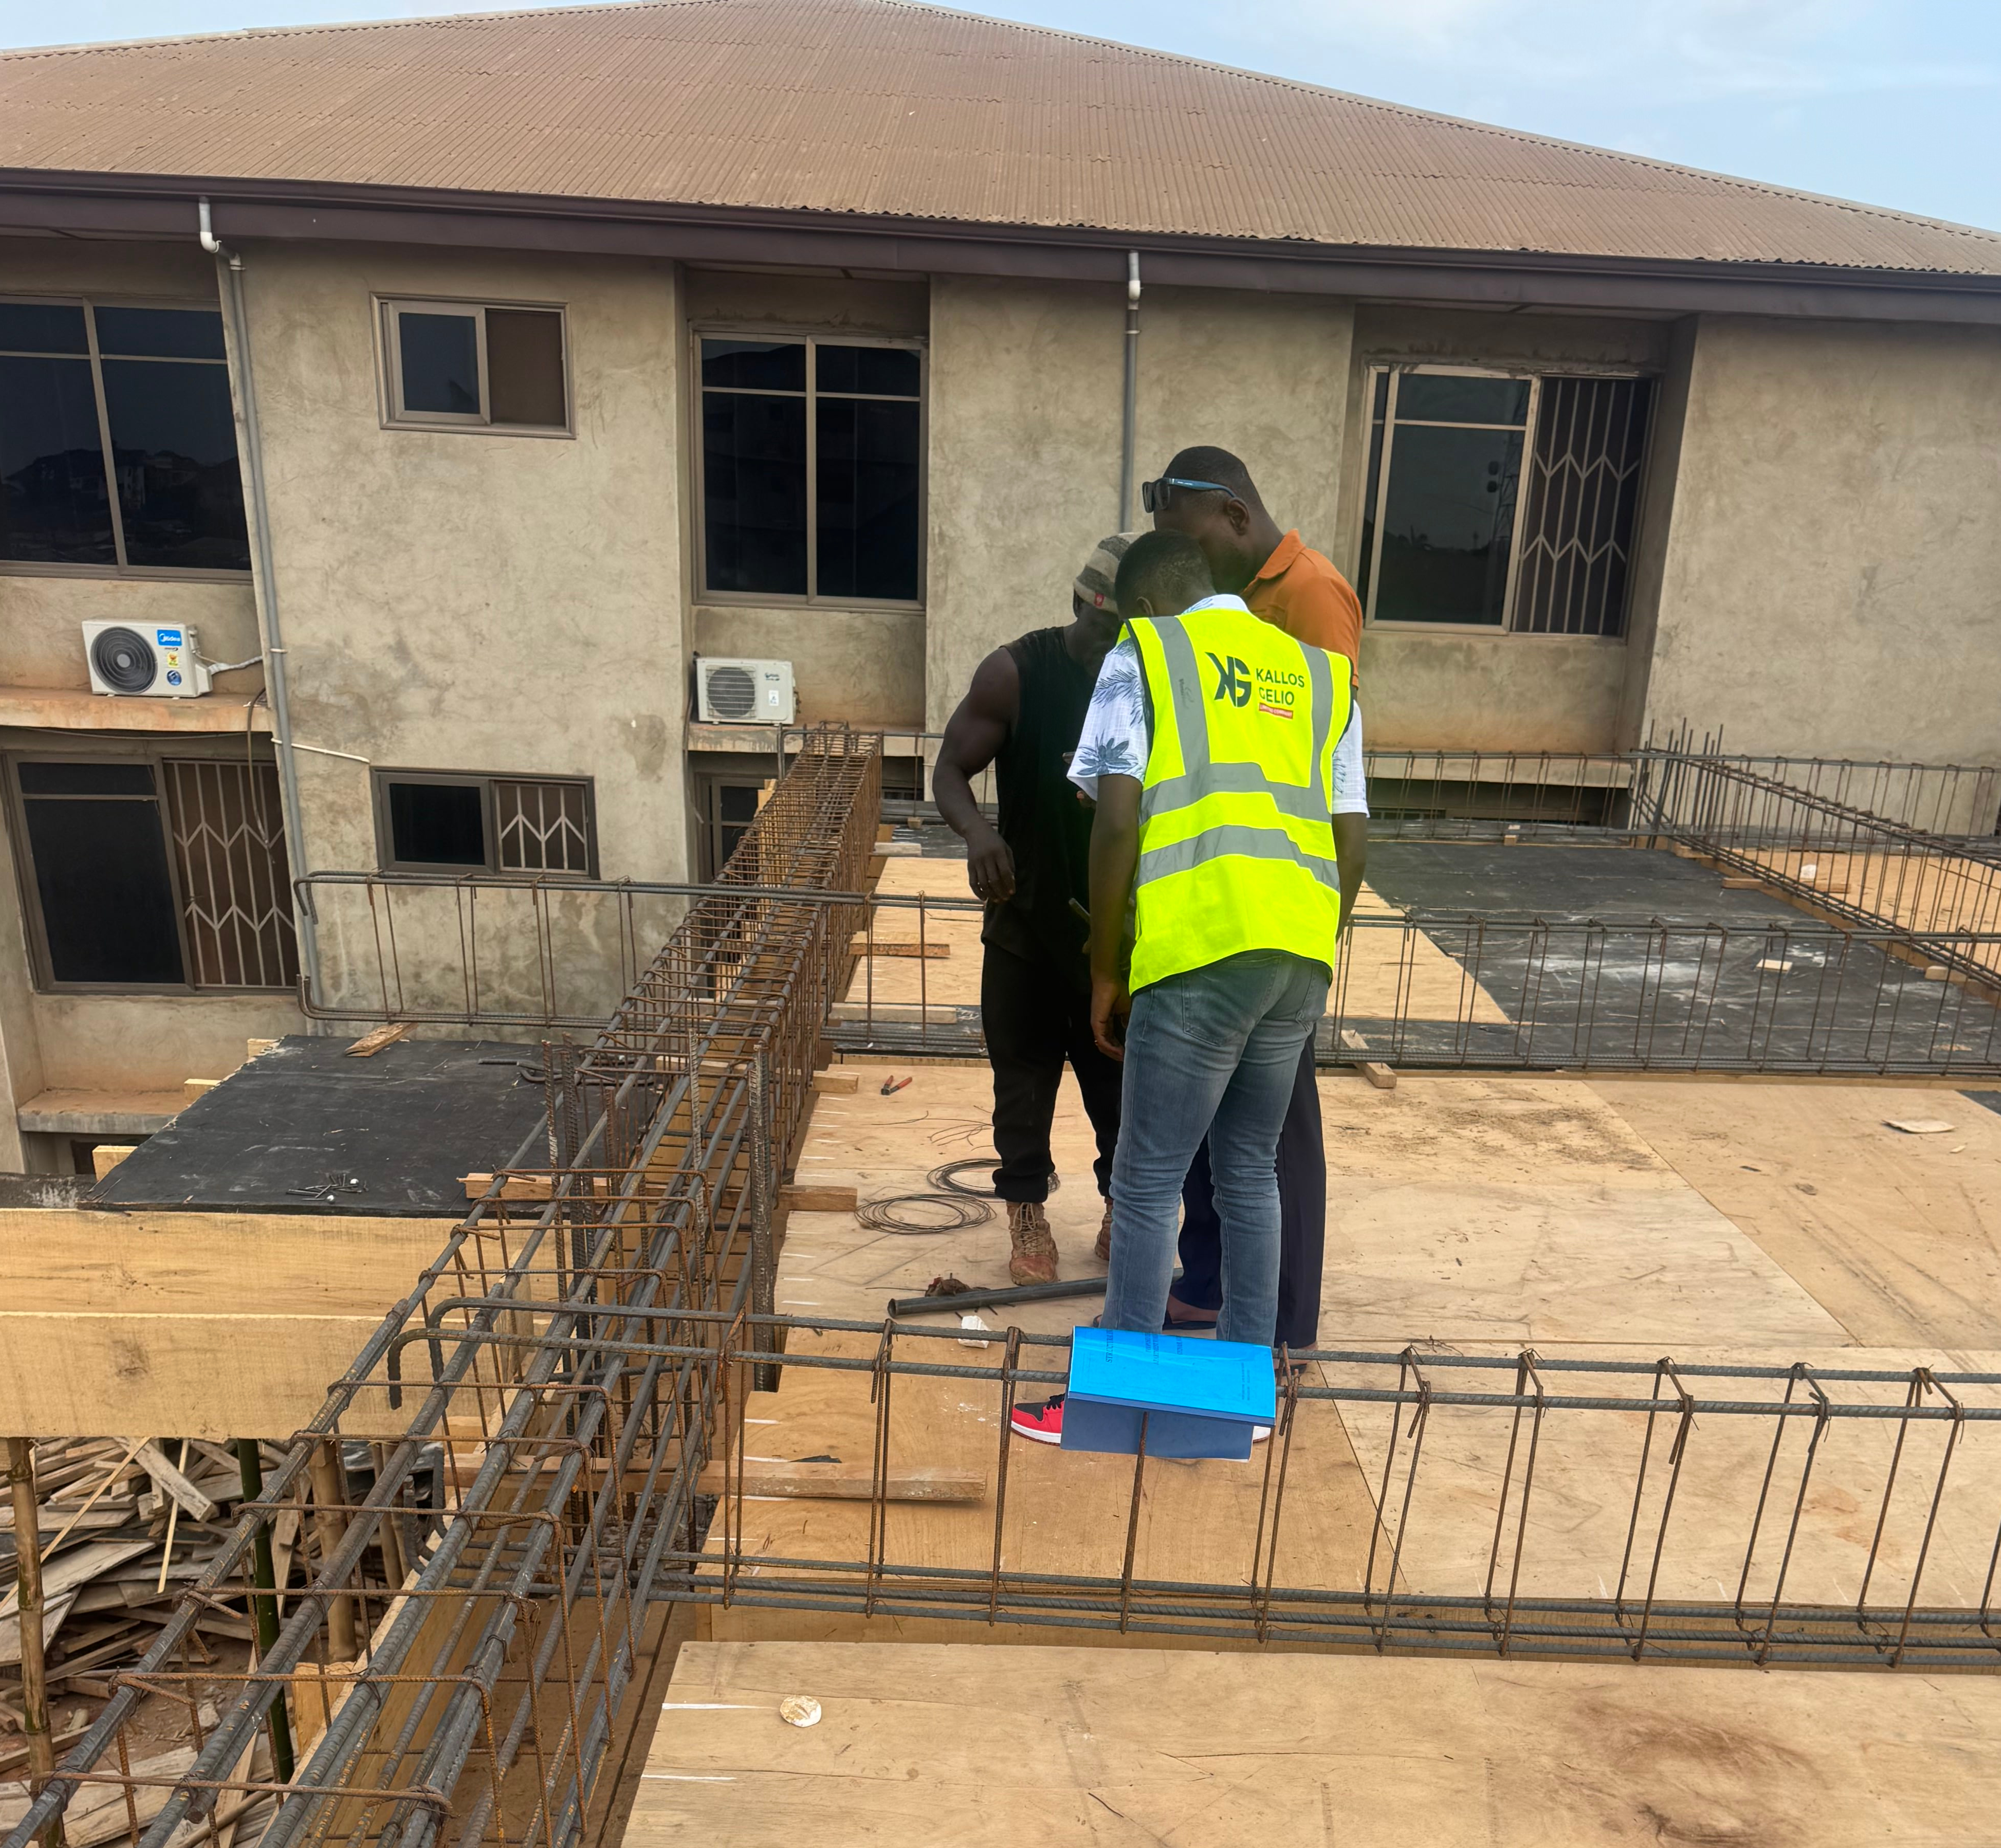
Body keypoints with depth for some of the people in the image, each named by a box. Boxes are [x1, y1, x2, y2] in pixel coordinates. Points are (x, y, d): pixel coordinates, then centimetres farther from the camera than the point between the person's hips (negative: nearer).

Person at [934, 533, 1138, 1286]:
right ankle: (1026, 1210, 29)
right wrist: (977, 830, -31)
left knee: (1122, 1072, 12)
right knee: (1025, 1072, 11)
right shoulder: (1017, 673, -14)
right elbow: (950, 771, -9)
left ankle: (1123, 1204, 33)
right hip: (1027, 919, -1)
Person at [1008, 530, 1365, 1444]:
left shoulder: (1142, 655, 5)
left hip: (1200, 953, -6)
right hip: (1302, 956, 6)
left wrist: (1104, 973, 1)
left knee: (1145, 1183, 5)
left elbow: (1117, 824, -6)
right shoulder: (1319, 674, 20)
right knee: (1250, 1171, 19)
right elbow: (1349, 840, 16)